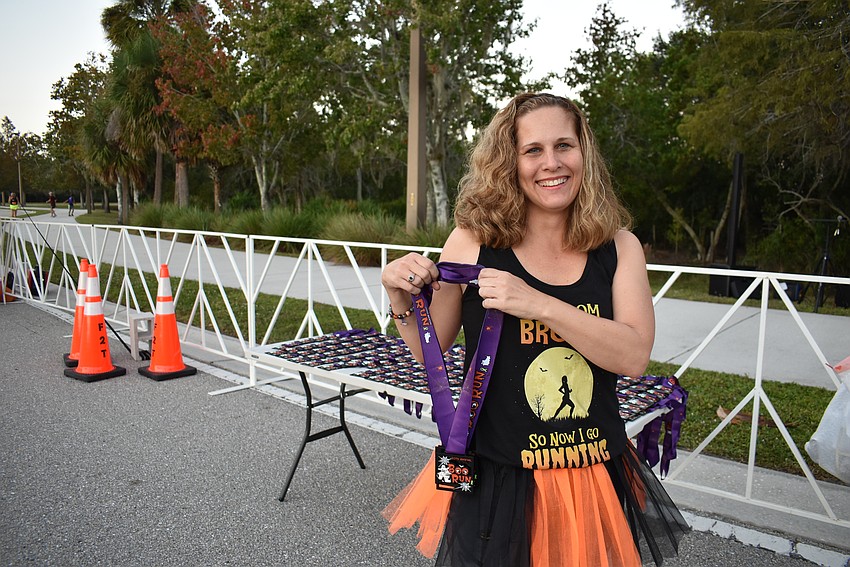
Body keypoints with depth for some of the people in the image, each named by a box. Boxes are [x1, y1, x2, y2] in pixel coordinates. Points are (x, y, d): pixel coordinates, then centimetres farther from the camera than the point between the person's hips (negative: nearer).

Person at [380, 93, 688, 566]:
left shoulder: (619, 247, -3)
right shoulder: (473, 241, -9)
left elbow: (634, 356, -16)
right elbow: (431, 353, 1)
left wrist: (537, 303, -25)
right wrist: (402, 301, -18)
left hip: (597, 476, 3)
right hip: (497, 477, -2)